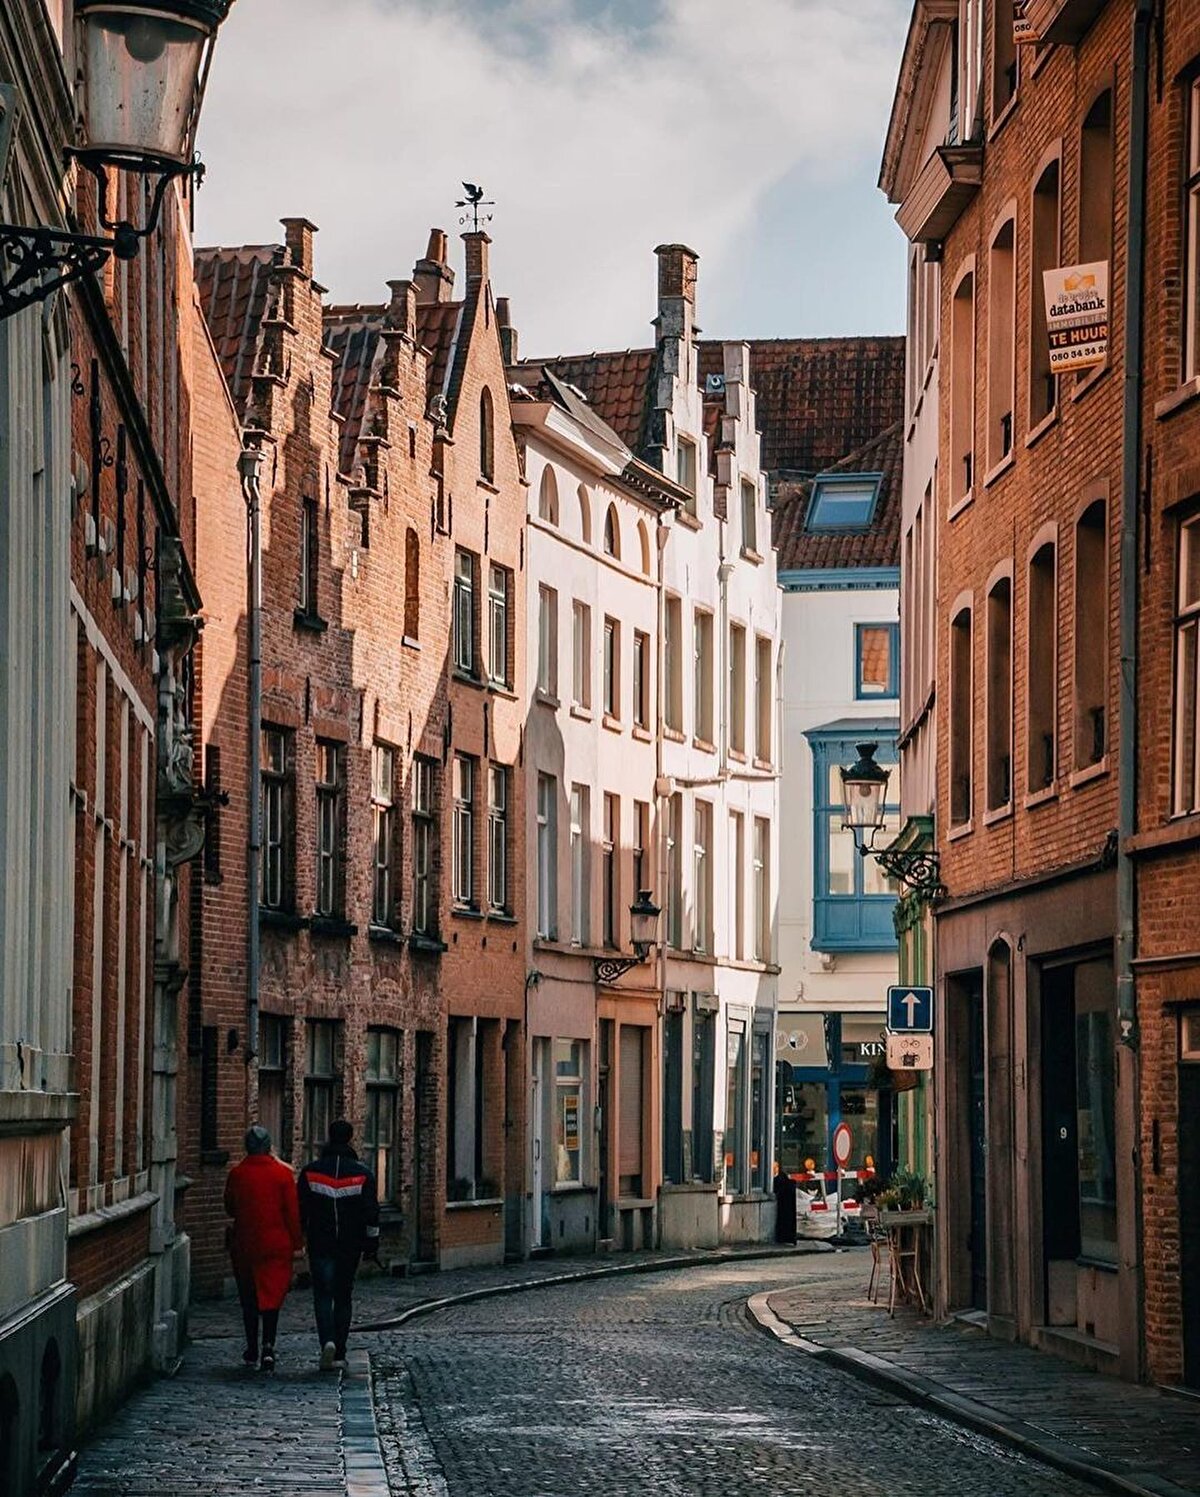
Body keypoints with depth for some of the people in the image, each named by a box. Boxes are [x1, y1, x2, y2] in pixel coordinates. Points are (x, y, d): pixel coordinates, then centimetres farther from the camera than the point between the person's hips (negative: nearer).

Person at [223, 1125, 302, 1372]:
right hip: (276, 1245, -1)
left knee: (249, 1297, 12)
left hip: (245, 1245, 1)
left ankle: (252, 1350, 18)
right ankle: (268, 1345, -15)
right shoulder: (282, 1173, -6)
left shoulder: (236, 1174, -4)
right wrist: (297, 1241, 3)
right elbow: (293, 1212, -4)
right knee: (272, 1295, 3)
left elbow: (230, 1209, 8)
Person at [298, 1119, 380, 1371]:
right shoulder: (362, 1173, -2)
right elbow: (371, 1212, -2)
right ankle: (339, 1354, 11)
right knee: (343, 1297, 11)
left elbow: (300, 1211, 1)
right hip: (351, 1246, 1)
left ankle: (328, 1341, -23)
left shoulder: (310, 1172, -2)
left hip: (320, 1244, -1)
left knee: (323, 1295, 1)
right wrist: (372, 1244, 5)